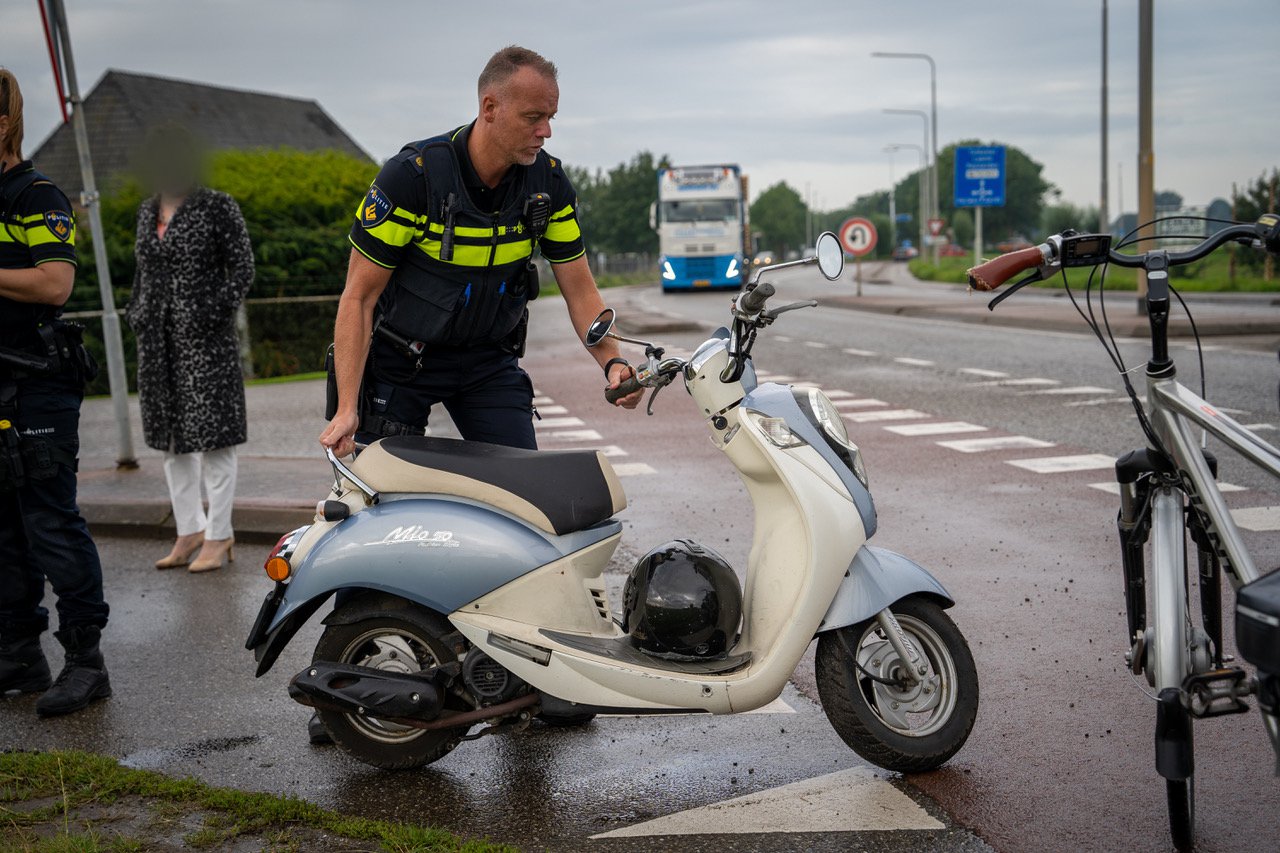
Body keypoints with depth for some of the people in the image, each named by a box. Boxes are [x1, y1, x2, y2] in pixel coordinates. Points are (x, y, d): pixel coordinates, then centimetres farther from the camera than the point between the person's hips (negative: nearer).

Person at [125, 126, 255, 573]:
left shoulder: (217, 207, -3)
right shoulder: (147, 211, 15)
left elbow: (243, 267, -5)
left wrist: (218, 311, -14)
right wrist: (136, 312, 10)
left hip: (204, 338, -7)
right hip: (158, 340, 7)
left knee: (211, 433, -3)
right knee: (171, 436, 10)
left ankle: (218, 536, 4)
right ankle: (189, 530, 20)